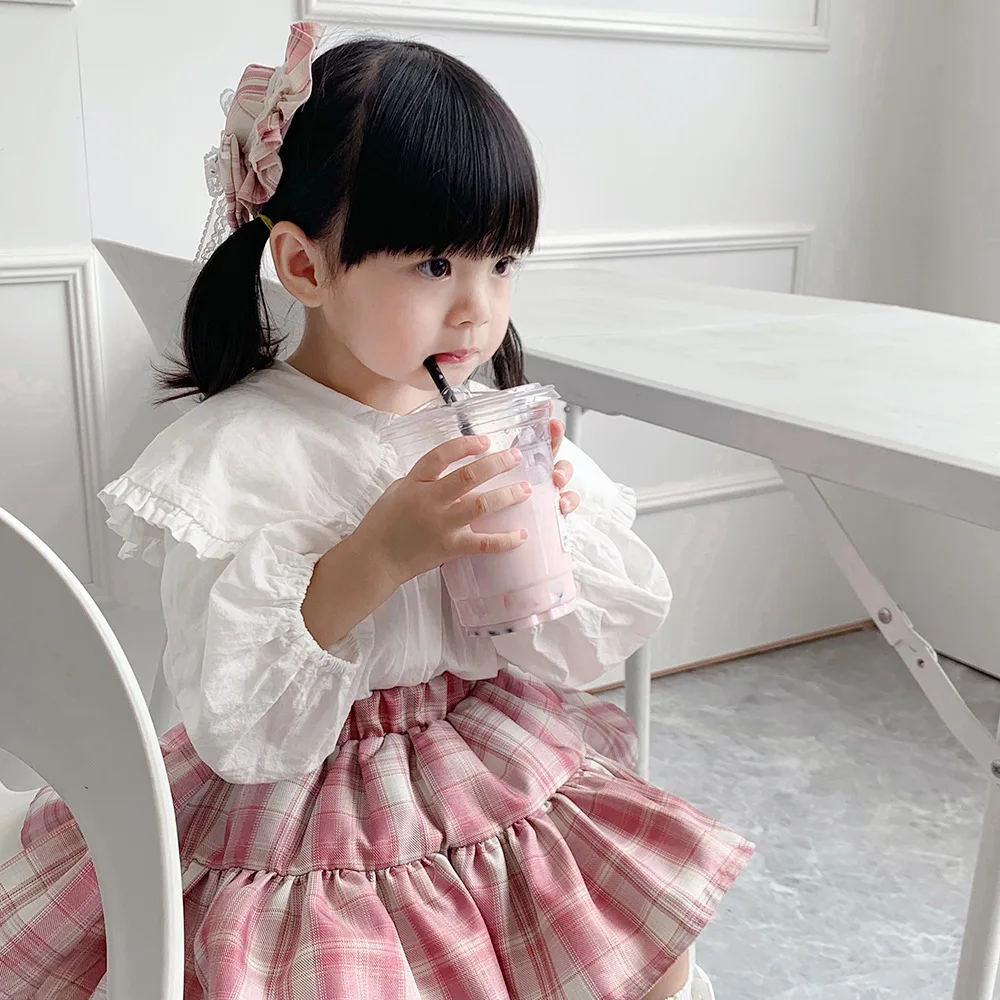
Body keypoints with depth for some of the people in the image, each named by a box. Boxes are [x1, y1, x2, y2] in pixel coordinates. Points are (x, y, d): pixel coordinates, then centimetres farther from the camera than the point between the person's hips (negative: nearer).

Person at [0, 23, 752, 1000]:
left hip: (500, 778, 5)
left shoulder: (493, 423, -2)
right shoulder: (233, 455, -19)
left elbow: (581, 650, 4)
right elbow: (232, 726, -23)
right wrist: (372, 559, -33)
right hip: (316, 835, -5)